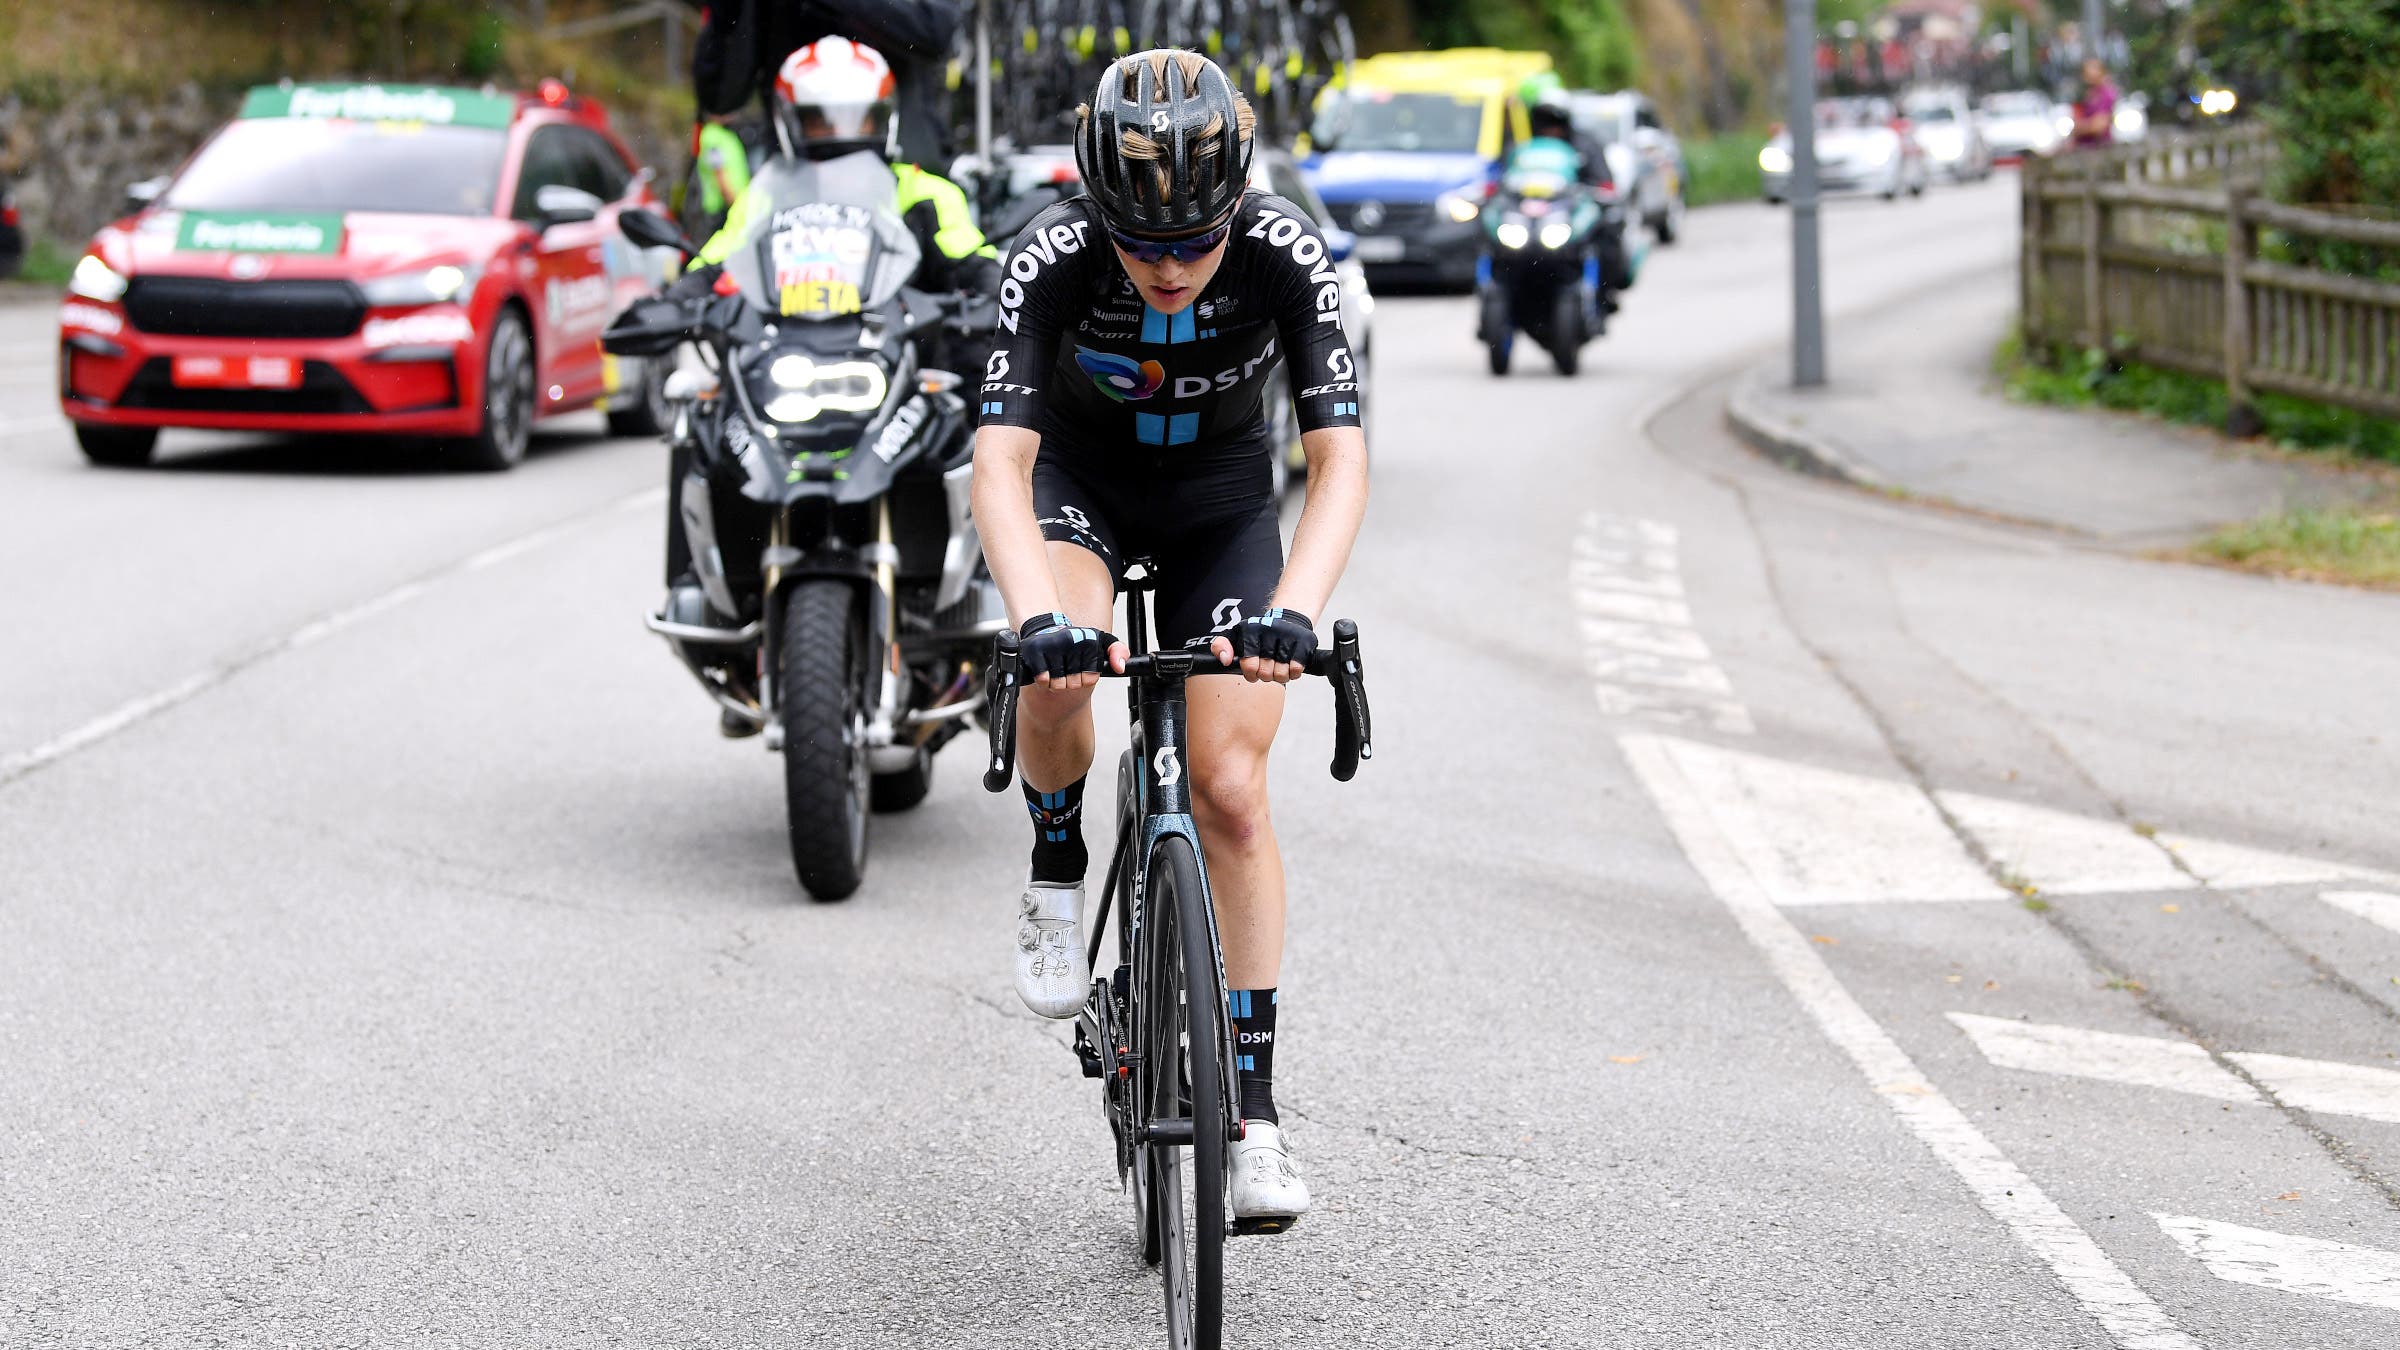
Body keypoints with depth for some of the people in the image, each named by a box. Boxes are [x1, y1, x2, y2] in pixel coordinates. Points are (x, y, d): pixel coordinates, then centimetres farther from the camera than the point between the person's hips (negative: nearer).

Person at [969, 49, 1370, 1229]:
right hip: (1079, 478, 0)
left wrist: (1290, 610, -53)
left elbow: (1340, 459, -35)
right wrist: (1039, 618, -57)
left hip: (1220, 495, 1)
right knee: (1061, 675, -32)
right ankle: (1057, 876, 0)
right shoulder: (1051, 260, -32)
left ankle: (1254, 1109, -3)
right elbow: (1000, 462, -39)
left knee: (1231, 789, -9)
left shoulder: (1287, 257, -31)